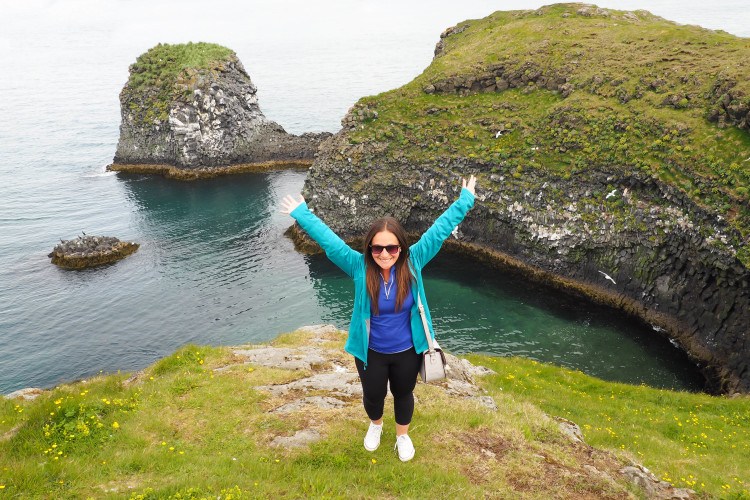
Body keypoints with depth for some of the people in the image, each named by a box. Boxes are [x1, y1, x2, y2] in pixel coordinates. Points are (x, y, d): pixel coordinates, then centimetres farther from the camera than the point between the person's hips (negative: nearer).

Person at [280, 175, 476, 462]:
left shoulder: (413, 262, -20)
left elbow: (439, 230, -19)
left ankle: (402, 435, 54)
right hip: (370, 352, 0)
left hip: (406, 351, 0)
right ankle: (375, 425, 59)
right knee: (373, 395, 24)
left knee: (403, 394, 24)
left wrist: (465, 201, -17)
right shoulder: (359, 267, -21)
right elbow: (328, 240, -21)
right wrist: (302, 214, -20)